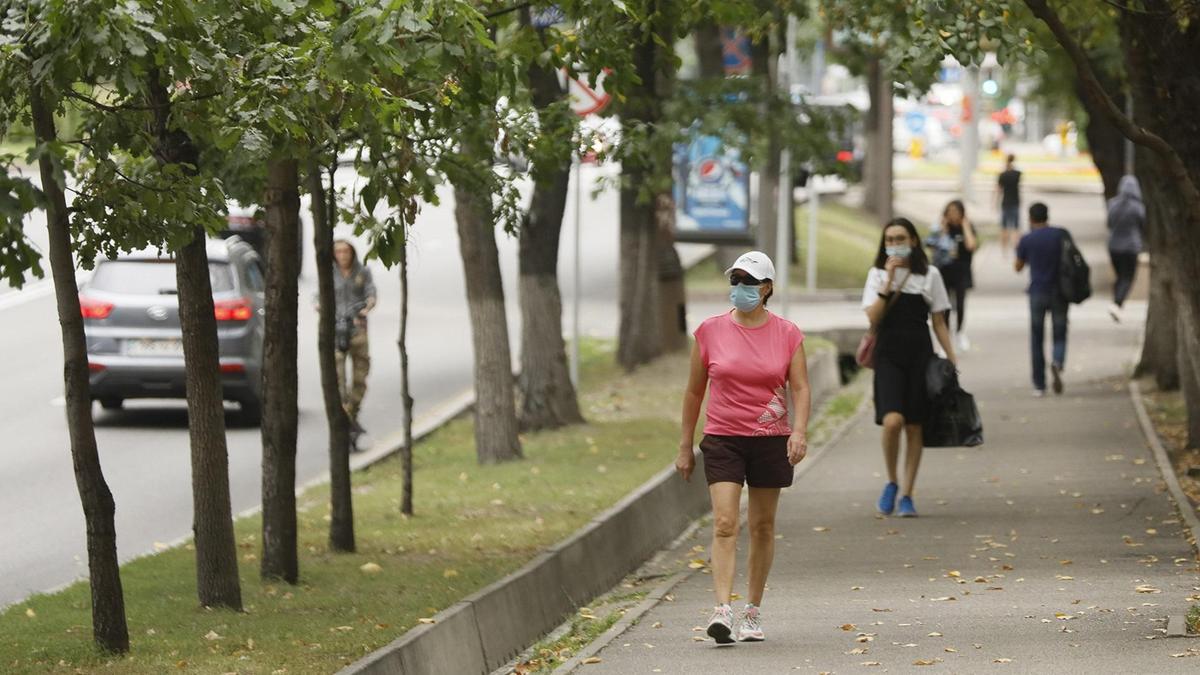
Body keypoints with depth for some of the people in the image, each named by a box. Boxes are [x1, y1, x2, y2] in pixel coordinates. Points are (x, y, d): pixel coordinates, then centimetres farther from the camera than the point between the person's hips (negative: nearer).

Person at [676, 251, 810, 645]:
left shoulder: (787, 334, 1)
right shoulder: (711, 331, 1)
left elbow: (800, 388, -2)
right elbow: (694, 391, 8)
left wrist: (799, 431, -20)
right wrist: (685, 446, 8)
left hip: (771, 440, 1)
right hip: (722, 440, -1)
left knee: (762, 527, 9)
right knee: (724, 524, -14)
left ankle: (753, 612, 20)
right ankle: (722, 610, -23)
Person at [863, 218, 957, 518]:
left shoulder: (929, 275, 6)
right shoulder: (877, 274, 5)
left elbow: (939, 322, 9)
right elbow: (873, 317, -7)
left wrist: (952, 358, 2)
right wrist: (889, 280, -12)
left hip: (919, 353, 1)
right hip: (888, 354, -1)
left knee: (914, 426, 1)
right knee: (892, 421, -19)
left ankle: (906, 494, 10)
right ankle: (891, 482, 4)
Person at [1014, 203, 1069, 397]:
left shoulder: (1027, 240, -4)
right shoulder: (1061, 235, -1)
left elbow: (1018, 267, 8)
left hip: (1037, 293, -1)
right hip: (1059, 293, 1)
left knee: (1037, 339, 9)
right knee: (1059, 335, 9)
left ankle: (1039, 386, 8)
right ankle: (1057, 362, -24)